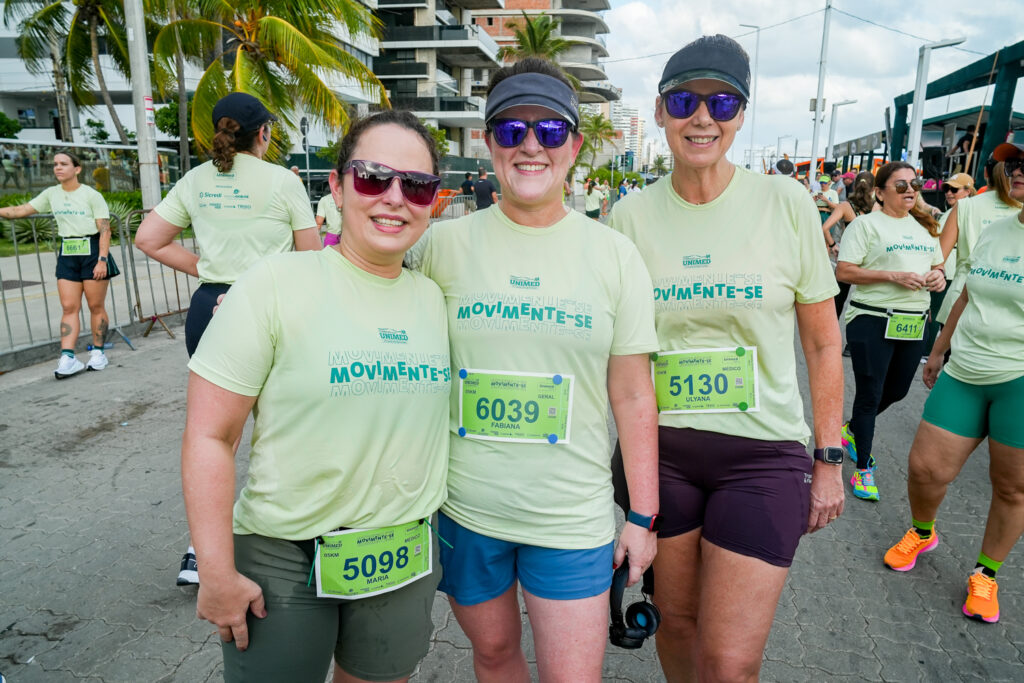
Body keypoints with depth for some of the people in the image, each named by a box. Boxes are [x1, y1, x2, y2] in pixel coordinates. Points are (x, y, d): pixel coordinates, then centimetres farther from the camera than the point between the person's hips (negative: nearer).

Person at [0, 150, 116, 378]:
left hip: (92, 251, -4)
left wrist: (102, 260, -16)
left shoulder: (91, 195, -5)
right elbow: (21, 210, 12)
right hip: (67, 254, 5)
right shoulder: (51, 194, 9)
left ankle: (98, 353, 14)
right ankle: (67, 359, -5)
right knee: (69, 308, -2)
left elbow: (105, 229, -9)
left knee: (96, 306, 2)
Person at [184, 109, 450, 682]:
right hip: (284, 559, -4)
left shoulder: (433, 296, 1)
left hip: (406, 557, 5)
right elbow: (209, 436, -13)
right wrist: (218, 575, -11)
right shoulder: (277, 283, -14)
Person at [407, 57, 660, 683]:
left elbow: (633, 397, 0)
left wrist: (644, 516, 2)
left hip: (573, 517, 0)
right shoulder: (444, 244, -4)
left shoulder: (614, 254, -3)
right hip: (463, 508, 1)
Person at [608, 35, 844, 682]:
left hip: (765, 453, -1)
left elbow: (823, 342, 1)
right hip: (661, 448, 2)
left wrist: (830, 459, 1)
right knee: (676, 621, 17)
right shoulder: (631, 214, -2)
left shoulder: (786, 203, -5)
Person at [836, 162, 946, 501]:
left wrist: (938, 276, 0)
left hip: (913, 322, 7)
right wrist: (893, 275, -19)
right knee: (870, 394, -1)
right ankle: (864, 468, 11)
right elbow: (843, 272, -13)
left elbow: (937, 266, 24)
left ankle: (852, 428, 41)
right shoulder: (866, 224, -5)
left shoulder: (925, 226, 14)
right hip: (872, 321, -6)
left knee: (897, 390, 16)